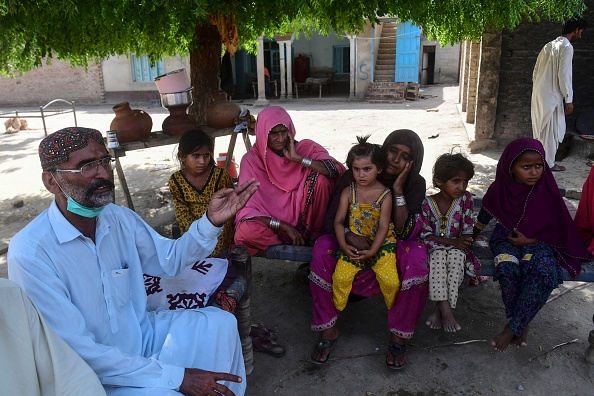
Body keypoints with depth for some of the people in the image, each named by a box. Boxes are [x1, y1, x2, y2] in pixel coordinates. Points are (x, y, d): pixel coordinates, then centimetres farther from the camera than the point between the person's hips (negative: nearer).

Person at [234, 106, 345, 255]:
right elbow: (246, 208, -14)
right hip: (272, 223, -1)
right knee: (245, 231, -33)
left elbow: (338, 170, -20)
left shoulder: (305, 148, -4)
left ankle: (317, 236, -6)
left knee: (320, 178, -22)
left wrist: (298, 158, -23)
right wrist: (283, 226, -23)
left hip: (303, 219, 1)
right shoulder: (251, 160, -8)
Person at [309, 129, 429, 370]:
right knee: (322, 248, -32)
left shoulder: (415, 184, -7)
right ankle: (327, 330, -17)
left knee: (417, 255, -34)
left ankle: (399, 335, -15)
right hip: (354, 242, 0)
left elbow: (404, 233, -17)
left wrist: (398, 191, -25)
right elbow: (331, 219, -11)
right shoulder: (356, 176, -10)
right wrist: (350, 236, -33)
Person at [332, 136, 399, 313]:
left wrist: (372, 251, -20)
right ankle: (336, 308, 13)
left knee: (391, 281, -14)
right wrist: (344, 245, -16)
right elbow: (339, 221, -3)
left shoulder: (385, 195, -7)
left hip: (380, 243, -1)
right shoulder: (348, 192, -2)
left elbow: (383, 227, -10)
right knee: (340, 277, -14)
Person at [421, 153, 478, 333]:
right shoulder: (427, 203, -10)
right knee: (438, 256, -35)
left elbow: (467, 228, 1)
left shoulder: (465, 198, -3)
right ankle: (446, 310, -38)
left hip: (457, 248, 1)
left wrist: (463, 245, -13)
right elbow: (425, 235, -11)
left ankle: (438, 310, -31)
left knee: (456, 256, -32)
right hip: (435, 247, -1)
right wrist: (453, 242, -18)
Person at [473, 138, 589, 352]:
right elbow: (483, 218, 11)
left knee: (544, 271, -34)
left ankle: (513, 327, -23)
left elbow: (558, 228, 0)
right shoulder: (499, 189, -6)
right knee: (507, 268, -34)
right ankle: (522, 324, -12)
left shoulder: (547, 190, -8)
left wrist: (530, 240, -12)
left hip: (538, 242, 0)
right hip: (506, 239, 1)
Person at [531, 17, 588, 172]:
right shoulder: (567, 47, -10)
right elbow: (564, 75, -15)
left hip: (538, 94, 8)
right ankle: (548, 163, 7)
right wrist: (569, 99, -11)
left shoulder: (549, 45, 15)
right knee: (551, 130, 0)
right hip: (551, 96, -8)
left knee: (541, 128, 15)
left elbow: (536, 71, 16)